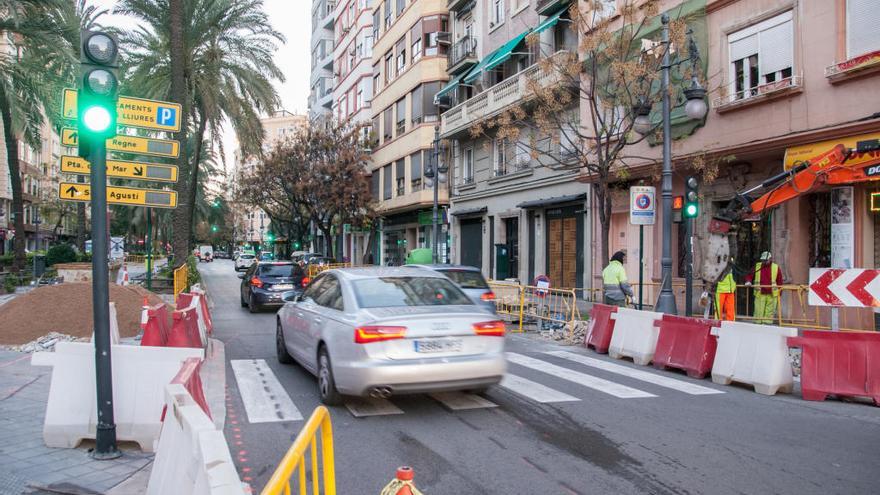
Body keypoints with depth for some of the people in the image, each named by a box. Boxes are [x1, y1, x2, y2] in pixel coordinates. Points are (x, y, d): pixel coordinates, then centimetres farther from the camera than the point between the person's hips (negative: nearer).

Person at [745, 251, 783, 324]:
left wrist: (779, 294, 4)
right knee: (758, 312, -2)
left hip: (772, 295, 0)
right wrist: (748, 281, -7)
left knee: (769, 313, 4)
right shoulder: (757, 266, 6)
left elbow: (780, 282, 7)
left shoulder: (776, 267, 4)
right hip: (760, 294, 0)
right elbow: (749, 275, 15)